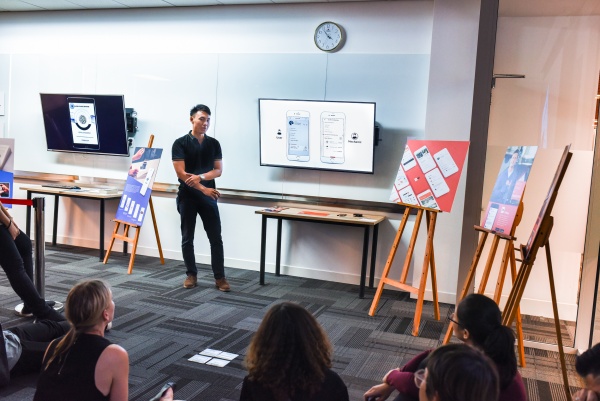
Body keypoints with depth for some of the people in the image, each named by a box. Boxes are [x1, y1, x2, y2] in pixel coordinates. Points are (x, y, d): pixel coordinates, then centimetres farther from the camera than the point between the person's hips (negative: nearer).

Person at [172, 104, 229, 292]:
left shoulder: (214, 143, 6)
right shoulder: (180, 143, -4)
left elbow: (218, 170, 2)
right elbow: (181, 173, -11)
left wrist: (201, 177, -17)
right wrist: (203, 189, -18)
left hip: (208, 196, 2)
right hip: (187, 196, -2)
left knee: (216, 238, 0)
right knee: (187, 238, 6)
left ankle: (219, 277, 6)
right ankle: (191, 274, 20)